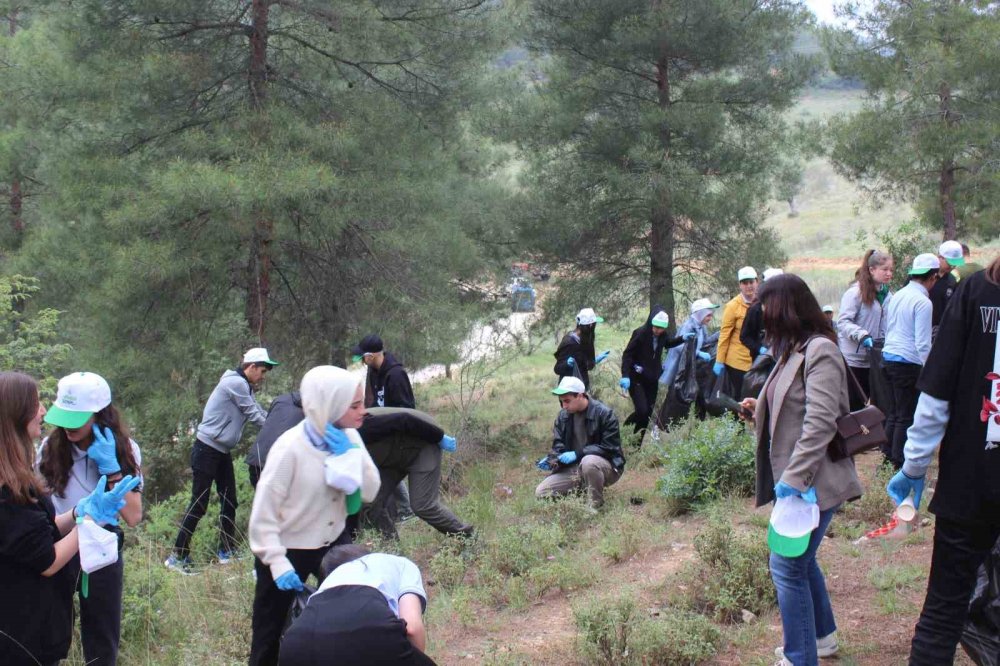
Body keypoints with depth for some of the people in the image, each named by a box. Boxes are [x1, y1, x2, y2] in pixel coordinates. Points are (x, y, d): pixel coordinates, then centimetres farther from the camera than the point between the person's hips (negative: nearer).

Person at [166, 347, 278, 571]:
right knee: (198, 505, -8)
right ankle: (177, 556, -4)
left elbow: (260, 412, 13)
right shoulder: (235, 383, -17)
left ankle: (226, 552, 21)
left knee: (229, 502, 12)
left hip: (222, 452, 10)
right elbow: (254, 415, -14)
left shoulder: (243, 386, 14)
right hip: (207, 450, -10)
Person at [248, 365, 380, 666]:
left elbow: (370, 493, -10)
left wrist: (350, 454, -23)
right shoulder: (291, 448, -26)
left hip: (333, 541, 5)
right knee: (270, 634, 7)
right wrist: (278, 564, -25)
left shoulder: (349, 438, -7)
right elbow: (264, 511, -22)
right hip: (288, 550, -5)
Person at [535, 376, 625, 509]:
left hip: (607, 466, -6)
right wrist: (551, 460, -17)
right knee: (541, 492, -10)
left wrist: (578, 454, -26)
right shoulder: (563, 415, 2)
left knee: (588, 462, -42)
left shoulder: (604, 413, -17)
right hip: (573, 469, 6)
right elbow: (558, 445, 6)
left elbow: (609, 447, -19)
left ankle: (596, 504, -17)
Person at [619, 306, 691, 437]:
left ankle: (639, 439, 19)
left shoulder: (662, 335, -1)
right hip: (637, 378, -6)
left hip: (652, 379, 6)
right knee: (642, 410, -15)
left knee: (649, 411, 6)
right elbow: (627, 354, -19)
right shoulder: (640, 333, -19)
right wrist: (625, 376, -29)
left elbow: (668, 343, 24)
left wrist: (682, 338, 9)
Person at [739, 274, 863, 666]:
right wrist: (761, 410, 9)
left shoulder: (819, 351, -17)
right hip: (795, 479, 10)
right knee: (800, 560, 21)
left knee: (788, 567, -6)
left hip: (812, 482, -10)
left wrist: (793, 477, -28)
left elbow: (820, 422, -25)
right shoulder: (795, 351, 12)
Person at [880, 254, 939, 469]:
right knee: (906, 417, 0)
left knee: (894, 412, 17)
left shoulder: (898, 296, 10)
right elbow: (922, 343, -17)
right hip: (908, 363, -8)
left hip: (888, 357, 8)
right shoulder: (923, 302, -15)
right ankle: (899, 462, 4)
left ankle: (888, 454, 23)